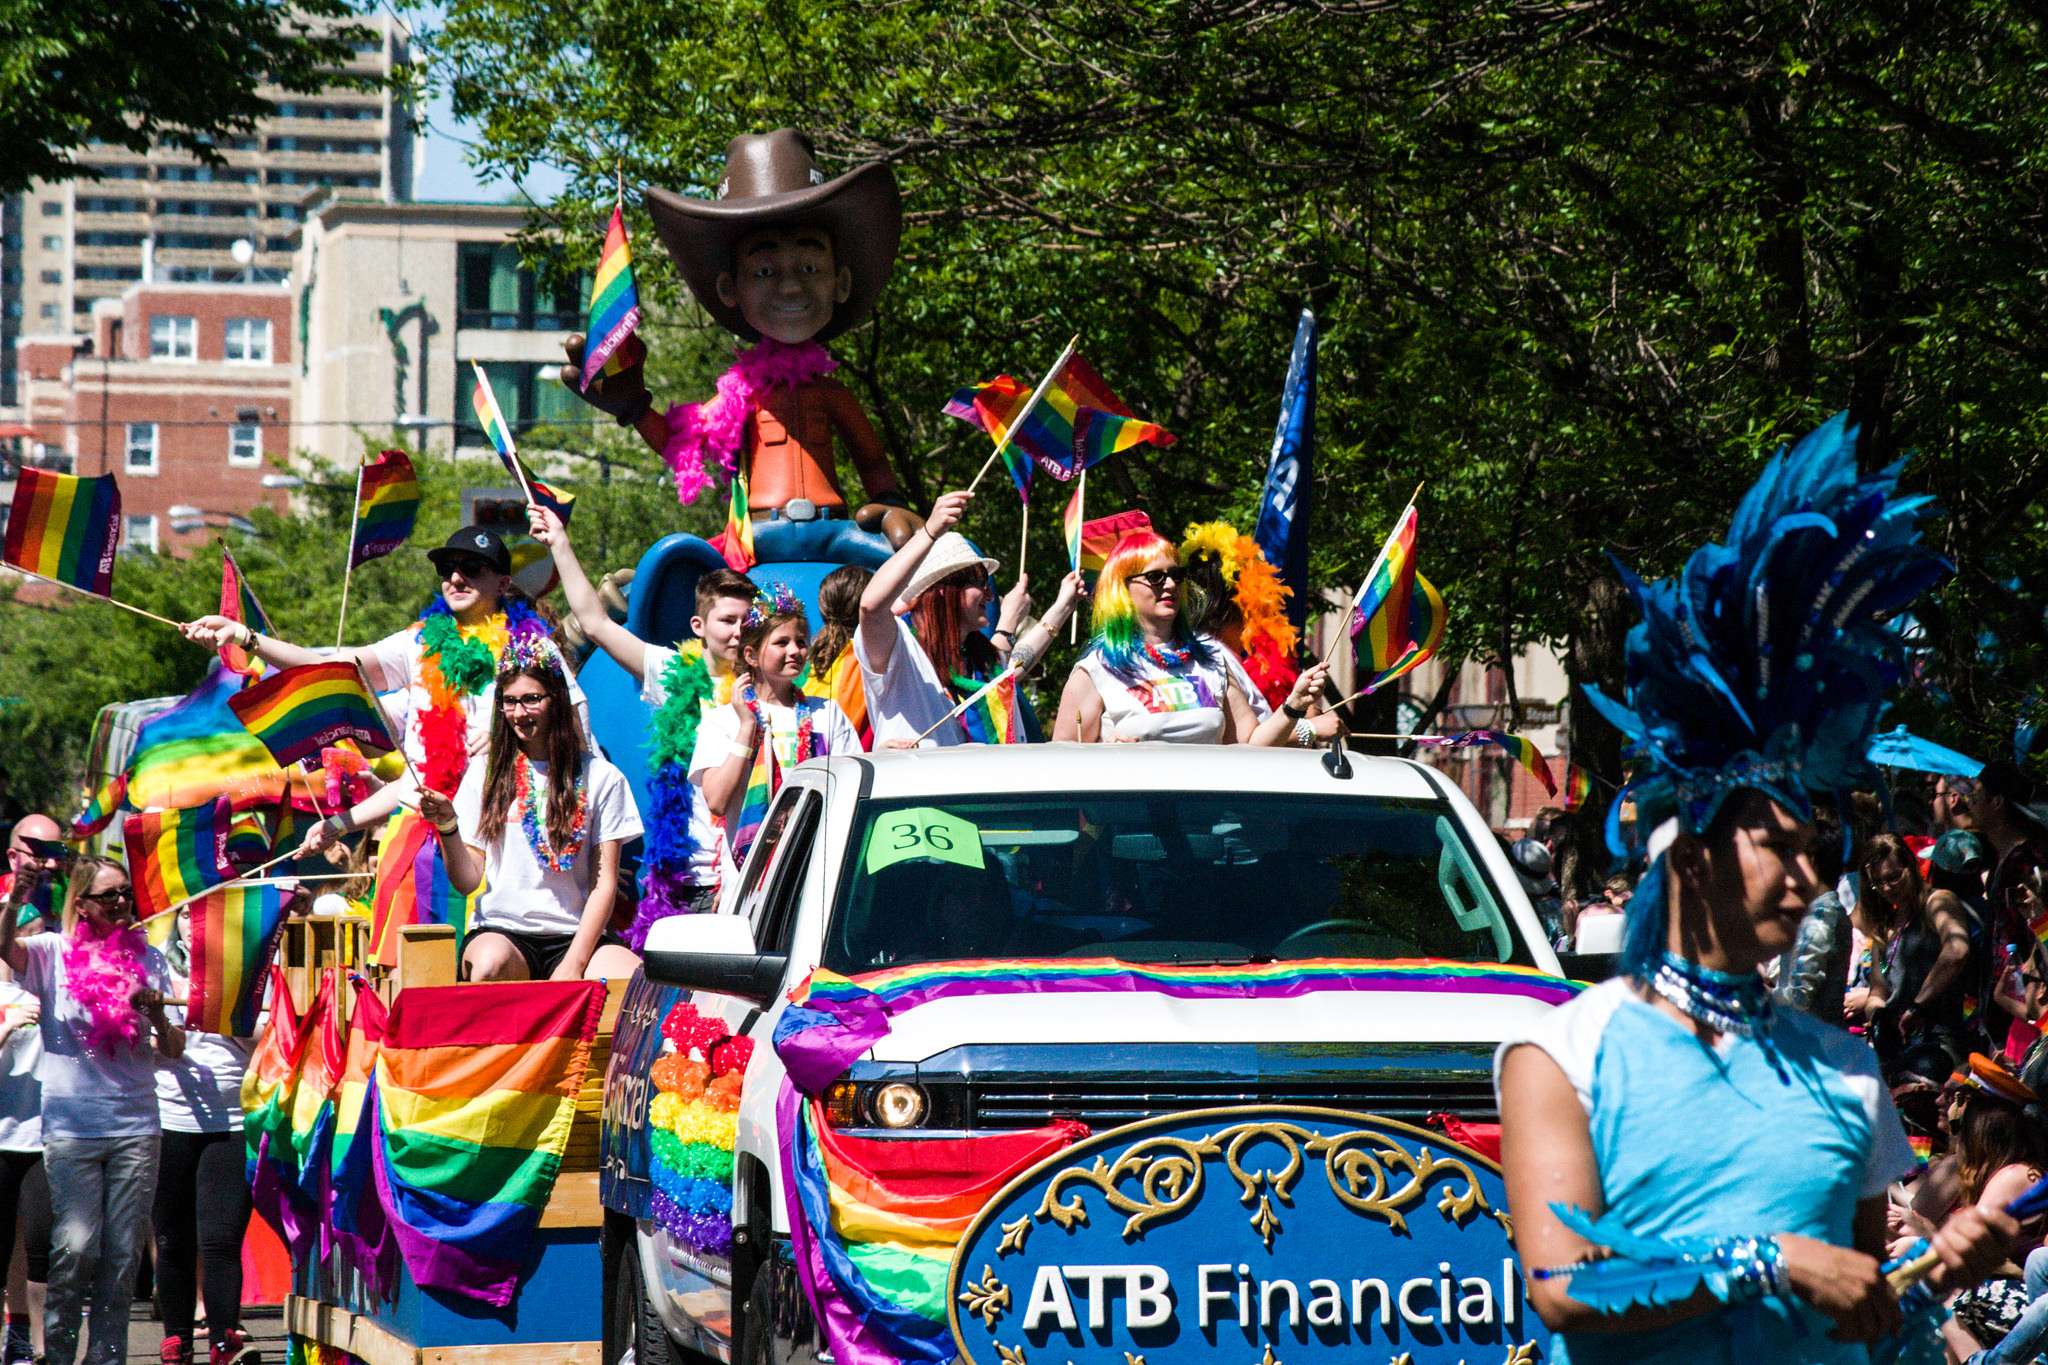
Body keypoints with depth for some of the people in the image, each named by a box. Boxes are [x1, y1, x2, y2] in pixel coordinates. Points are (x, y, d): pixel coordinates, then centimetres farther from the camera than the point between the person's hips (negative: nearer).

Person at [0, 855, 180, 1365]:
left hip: (135, 1127, 3)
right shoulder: (53, 953, 3)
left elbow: (174, 1051, 10)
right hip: (71, 1127, -3)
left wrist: (158, 1015, -10)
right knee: (76, 1247, -11)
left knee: (123, 1254, 3)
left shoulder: (148, 959, 11)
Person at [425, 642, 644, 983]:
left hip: (574, 935, 0)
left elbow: (604, 883, 3)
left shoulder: (601, 778, 8)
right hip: (501, 931, 0)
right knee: (491, 964, -37)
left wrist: (574, 962, -9)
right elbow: (467, 881, 7)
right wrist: (447, 827, -12)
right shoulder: (486, 773, 10)